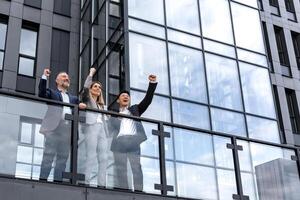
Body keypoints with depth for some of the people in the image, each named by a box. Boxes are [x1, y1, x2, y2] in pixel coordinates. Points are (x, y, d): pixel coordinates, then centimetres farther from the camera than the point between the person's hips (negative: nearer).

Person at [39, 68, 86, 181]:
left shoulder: (73, 98, 28)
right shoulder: (52, 92, 16)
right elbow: (42, 94, -3)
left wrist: (80, 106, -4)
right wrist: (44, 77, -8)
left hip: (68, 129, 5)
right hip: (54, 127, -5)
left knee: (63, 157, 2)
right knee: (49, 154, -10)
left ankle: (58, 180, 4)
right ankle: (43, 178, -11)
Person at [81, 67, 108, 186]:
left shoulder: (101, 104, 30)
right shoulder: (87, 99, 14)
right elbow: (85, 87, -3)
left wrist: (107, 133, 15)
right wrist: (91, 73, 7)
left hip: (102, 129, 6)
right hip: (92, 127, -6)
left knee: (103, 158, -5)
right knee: (91, 156, -15)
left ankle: (102, 184, -7)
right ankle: (87, 182, -17)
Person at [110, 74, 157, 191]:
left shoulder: (135, 109, 27)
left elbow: (147, 100, 16)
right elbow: (111, 128, 15)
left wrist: (152, 83, 6)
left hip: (134, 140, 0)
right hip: (120, 141, 0)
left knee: (137, 167, -10)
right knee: (120, 169, -6)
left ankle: (139, 191, -16)